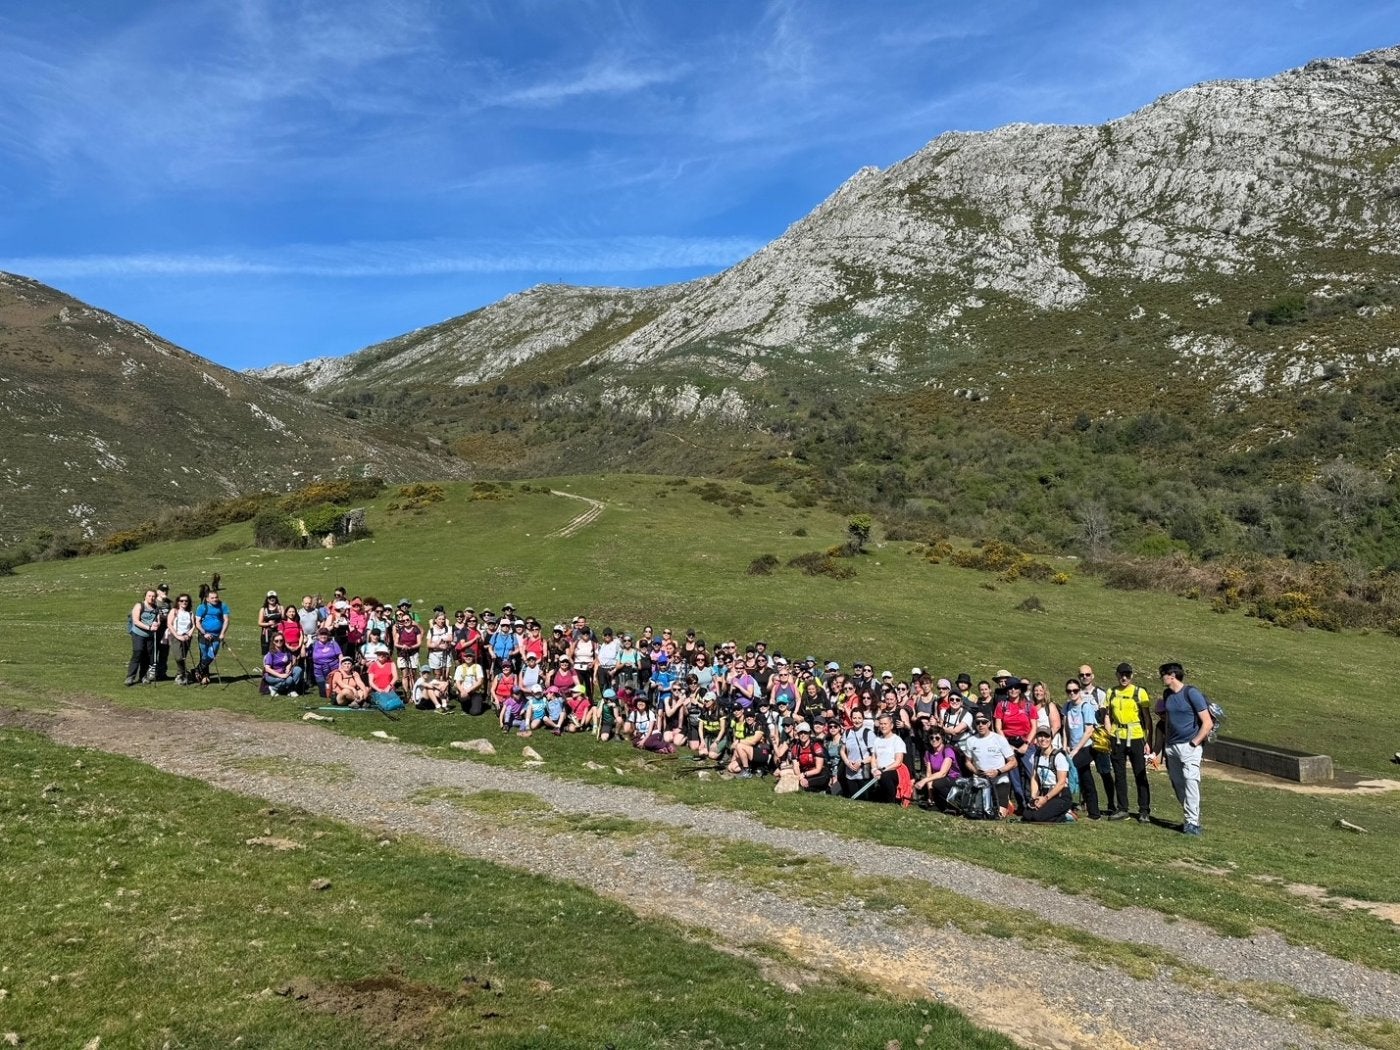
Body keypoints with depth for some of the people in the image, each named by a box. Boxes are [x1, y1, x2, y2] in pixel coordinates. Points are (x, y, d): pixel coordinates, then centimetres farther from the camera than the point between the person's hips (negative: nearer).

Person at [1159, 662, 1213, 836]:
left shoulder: (1192, 693, -11)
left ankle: (1193, 823, -9)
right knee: (1177, 785, 9)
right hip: (1172, 746, 7)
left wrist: (1193, 743, -14)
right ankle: (1190, 819, 19)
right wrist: (1167, 745, 14)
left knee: (1190, 782, -12)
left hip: (1189, 746, -7)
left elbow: (1208, 723, -13)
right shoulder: (1168, 694, 10)